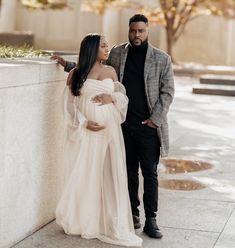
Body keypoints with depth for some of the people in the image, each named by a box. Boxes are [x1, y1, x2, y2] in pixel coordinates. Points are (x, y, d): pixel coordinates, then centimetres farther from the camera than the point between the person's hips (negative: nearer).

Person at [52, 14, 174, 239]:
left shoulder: (161, 58, 0)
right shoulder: (117, 53, 6)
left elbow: (167, 91, -1)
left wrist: (156, 118, -9)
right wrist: (68, 65, 7)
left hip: (148, 126, -2)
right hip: (124, 124, 2)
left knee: (150, 173, 1)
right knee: (129, 171, 11)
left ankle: (150, 220, 7)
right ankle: (133, 213, 22)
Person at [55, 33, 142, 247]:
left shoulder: (110, 71, 9)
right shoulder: (76, 74, 0)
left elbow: (122, 96, 14)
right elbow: (70, 104, -1)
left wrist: (111, 97, -7)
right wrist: (84, 123, -12)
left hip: (110, 129, 3)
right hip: (87, 130, -3)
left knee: (111, 174, 1)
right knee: (86, 175, 3)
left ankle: (112, 224, 10)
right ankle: (84, 222, 21)